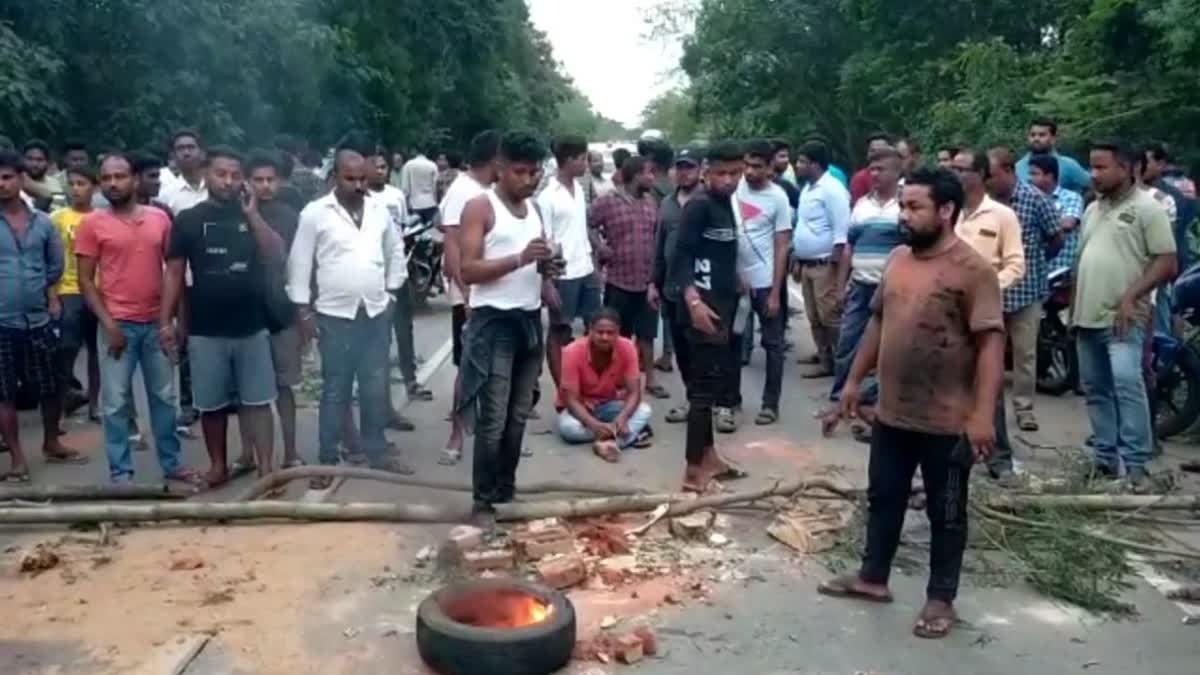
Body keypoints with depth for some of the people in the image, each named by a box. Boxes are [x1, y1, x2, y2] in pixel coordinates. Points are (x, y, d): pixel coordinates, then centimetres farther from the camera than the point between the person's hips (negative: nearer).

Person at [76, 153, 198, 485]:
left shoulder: (160, 218, 4)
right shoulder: (92, 223, -3)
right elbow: (85, 279, -3)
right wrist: (108, 323, -11)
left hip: (157, 322, 3)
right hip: (117, 324, -3)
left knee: (164, 396, 12)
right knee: (116, 402, 3)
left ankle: (171, 464, 23)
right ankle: (121, 472, 13)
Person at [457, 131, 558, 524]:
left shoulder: (533, 208, 14)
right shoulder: (480, 207, -7)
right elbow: (467, 270, -15)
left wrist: (546, 268, 0)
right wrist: (520, 258, -25)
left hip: (530, 319, 7)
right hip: (494, 321, -7)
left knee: (519, 416, 12)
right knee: (493, 420, -7)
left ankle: (506, 491, 24)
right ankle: (483, 501, 4)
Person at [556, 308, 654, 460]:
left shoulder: (627, 348, -20)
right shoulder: (573, 352, -27)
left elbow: (634, 393, -18)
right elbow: (572, 400, -26)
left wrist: (622, 418, -39)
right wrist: (594, 425, -43)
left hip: (608, 405, 2)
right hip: (579, 408, -2)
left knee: (644, 410, -24)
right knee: (568, 427, -35)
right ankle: (632, 433, -23)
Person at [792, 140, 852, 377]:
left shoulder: (831, 189, -14)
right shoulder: (807, 189, 15)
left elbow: (841, 230, -18)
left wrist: (835, 266, -20)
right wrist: (798, 260, 20)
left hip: (825, 265, -9)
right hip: (807, 264, 9)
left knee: (830, 317, -8)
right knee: (814, 318, 12)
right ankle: (824, 358, 21)